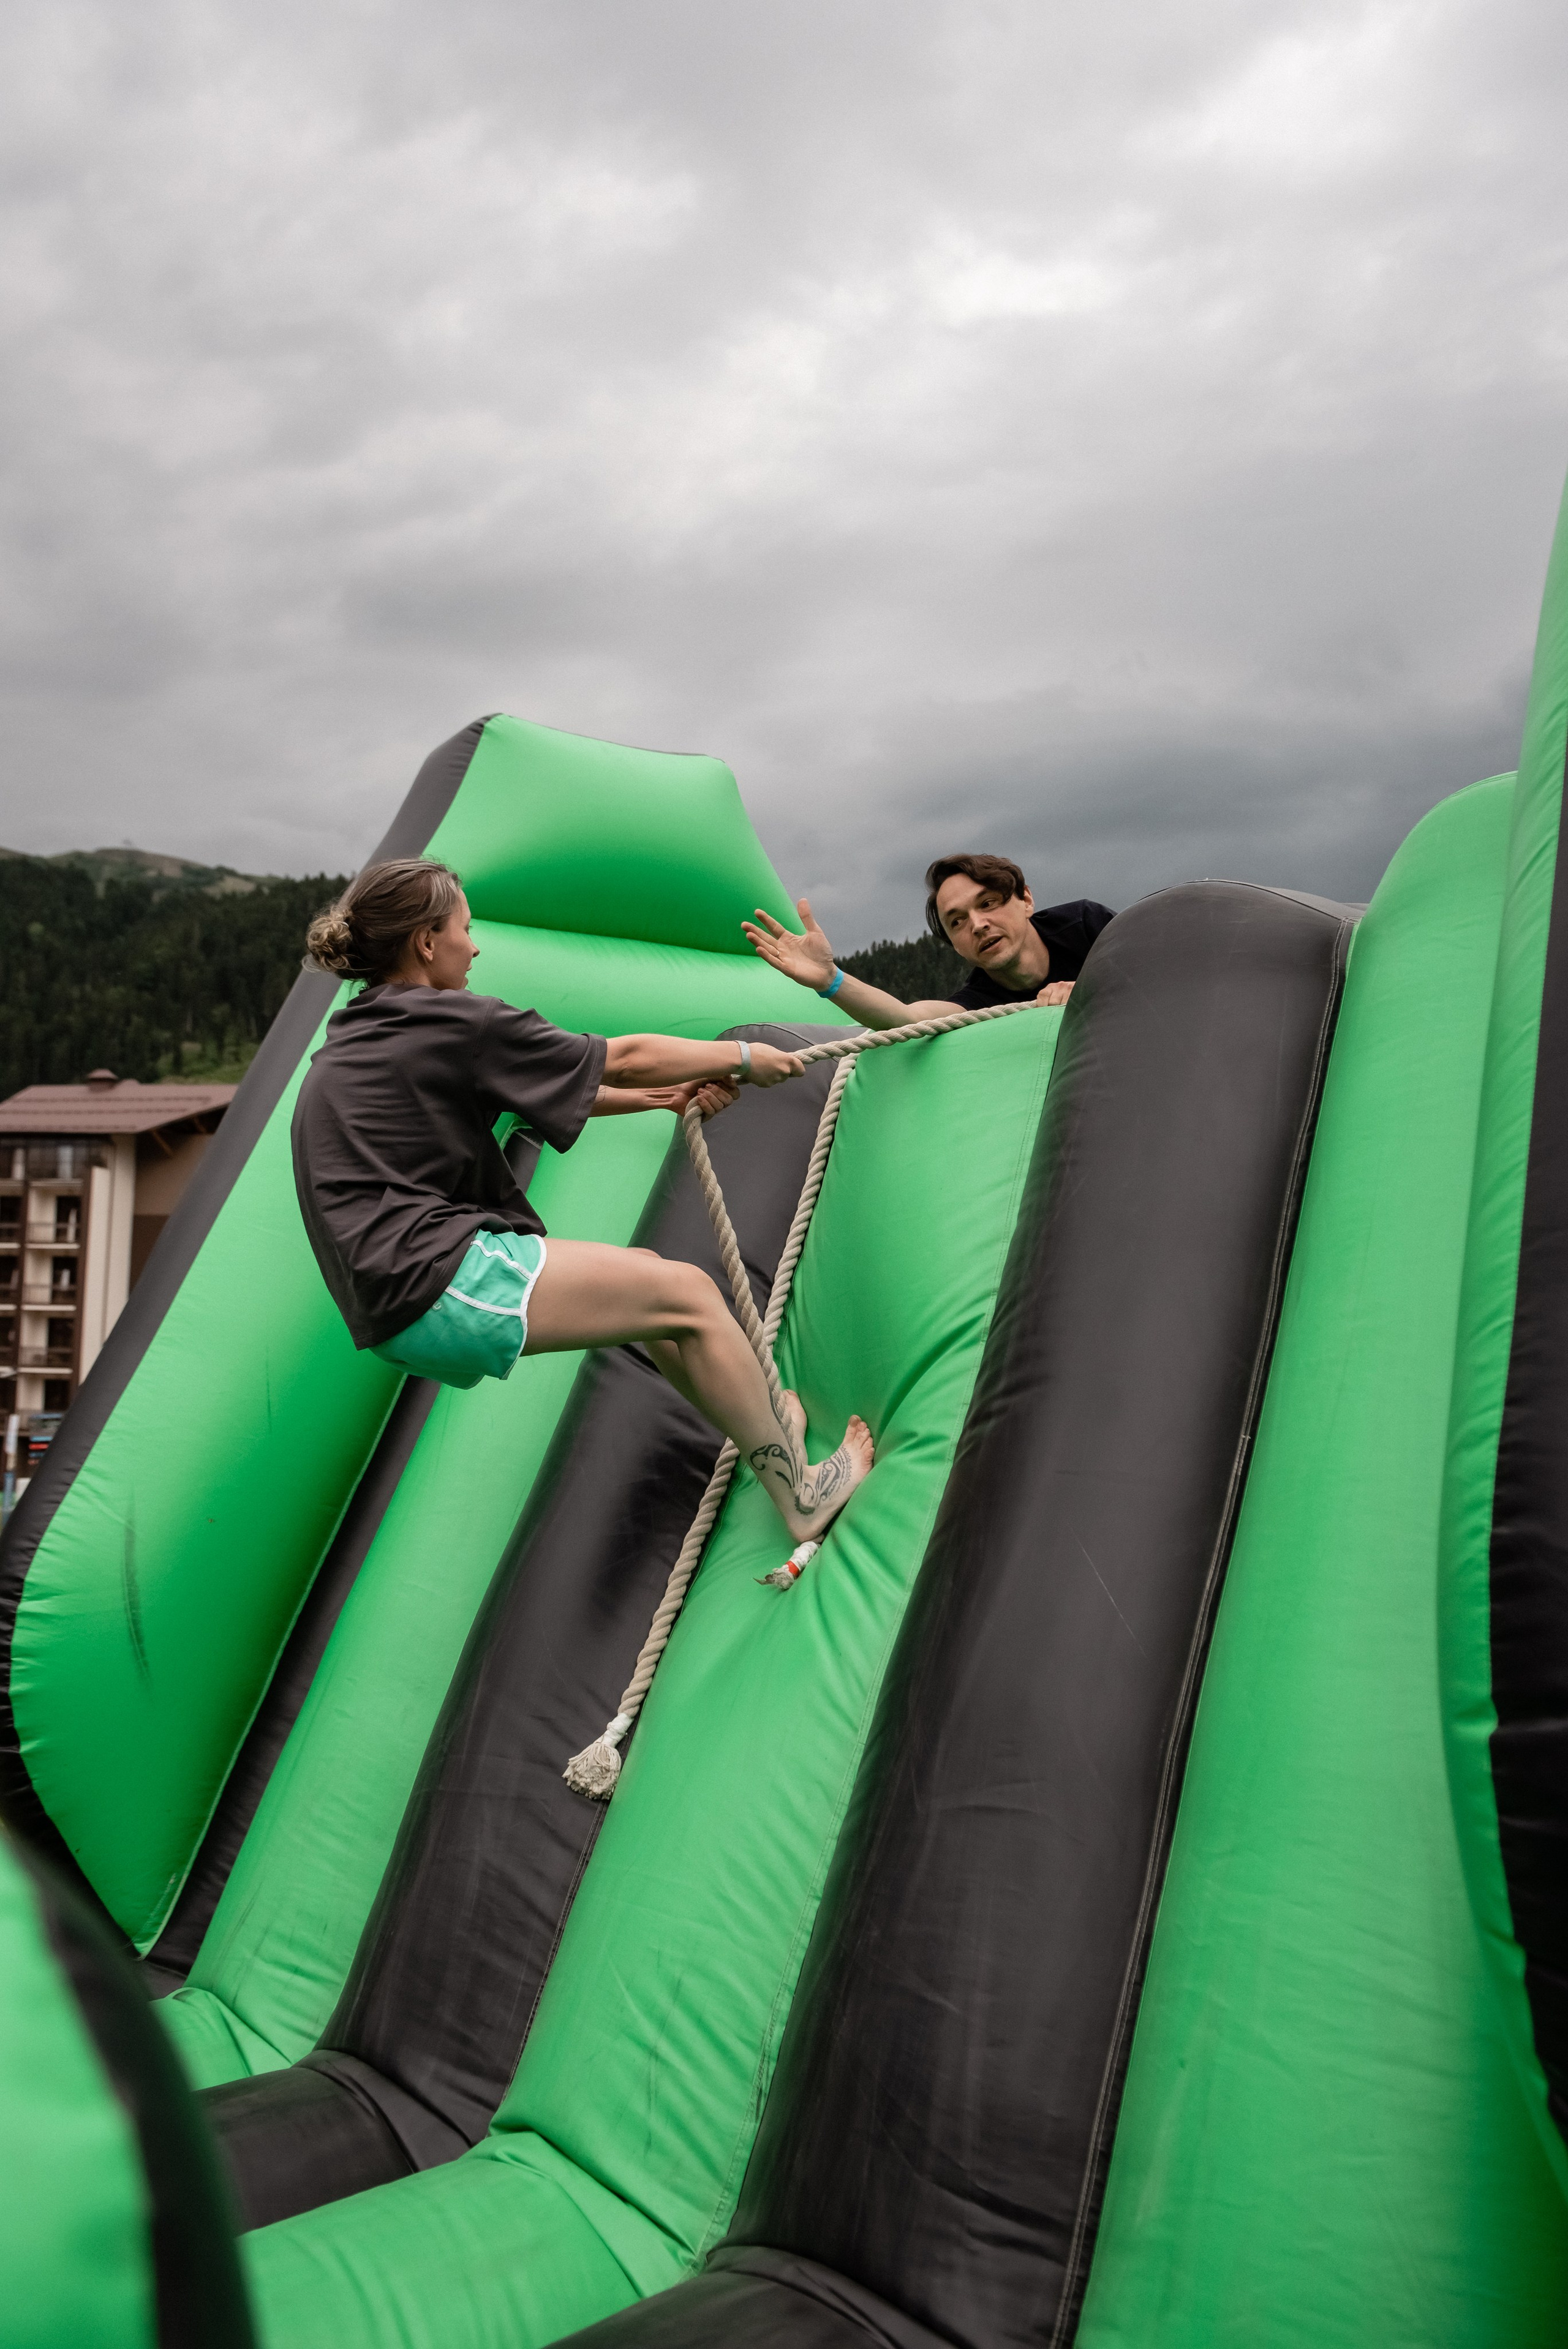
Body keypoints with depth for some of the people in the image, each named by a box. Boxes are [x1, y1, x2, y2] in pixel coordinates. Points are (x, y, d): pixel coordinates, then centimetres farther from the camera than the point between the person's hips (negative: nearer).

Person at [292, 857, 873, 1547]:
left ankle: (764, 1426, 30)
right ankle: (801, 1498, 4)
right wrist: (743, 1058, 14)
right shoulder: (453, 1023, -9)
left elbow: (558, 1091, 20)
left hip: (389, 1303, 10)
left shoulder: (347, 1044, 20)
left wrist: (669, 1096, 16)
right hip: (439, 1282, -10)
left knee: (644, 1272, 19)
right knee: (689, 1295, -5)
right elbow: (621, 1058, -1)